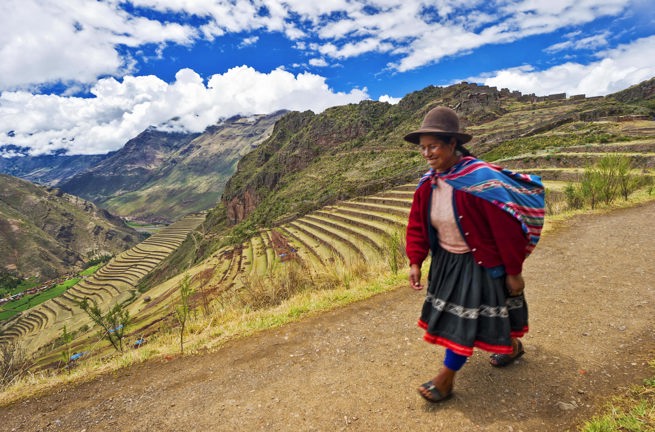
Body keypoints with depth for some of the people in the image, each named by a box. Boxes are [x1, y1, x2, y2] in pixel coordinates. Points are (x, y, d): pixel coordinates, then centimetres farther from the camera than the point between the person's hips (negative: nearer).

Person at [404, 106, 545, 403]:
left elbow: (507, 230, -21)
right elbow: (417, 224, 1)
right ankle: (512, 346, 49)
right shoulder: (428, 183, -6)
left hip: (480, 264, -8)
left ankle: (446, 379, 19)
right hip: (446, 260, 8)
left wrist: (513, 272, -15)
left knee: (465, 318, 1)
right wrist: (415, 262, -6)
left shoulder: (481, 180, -27)